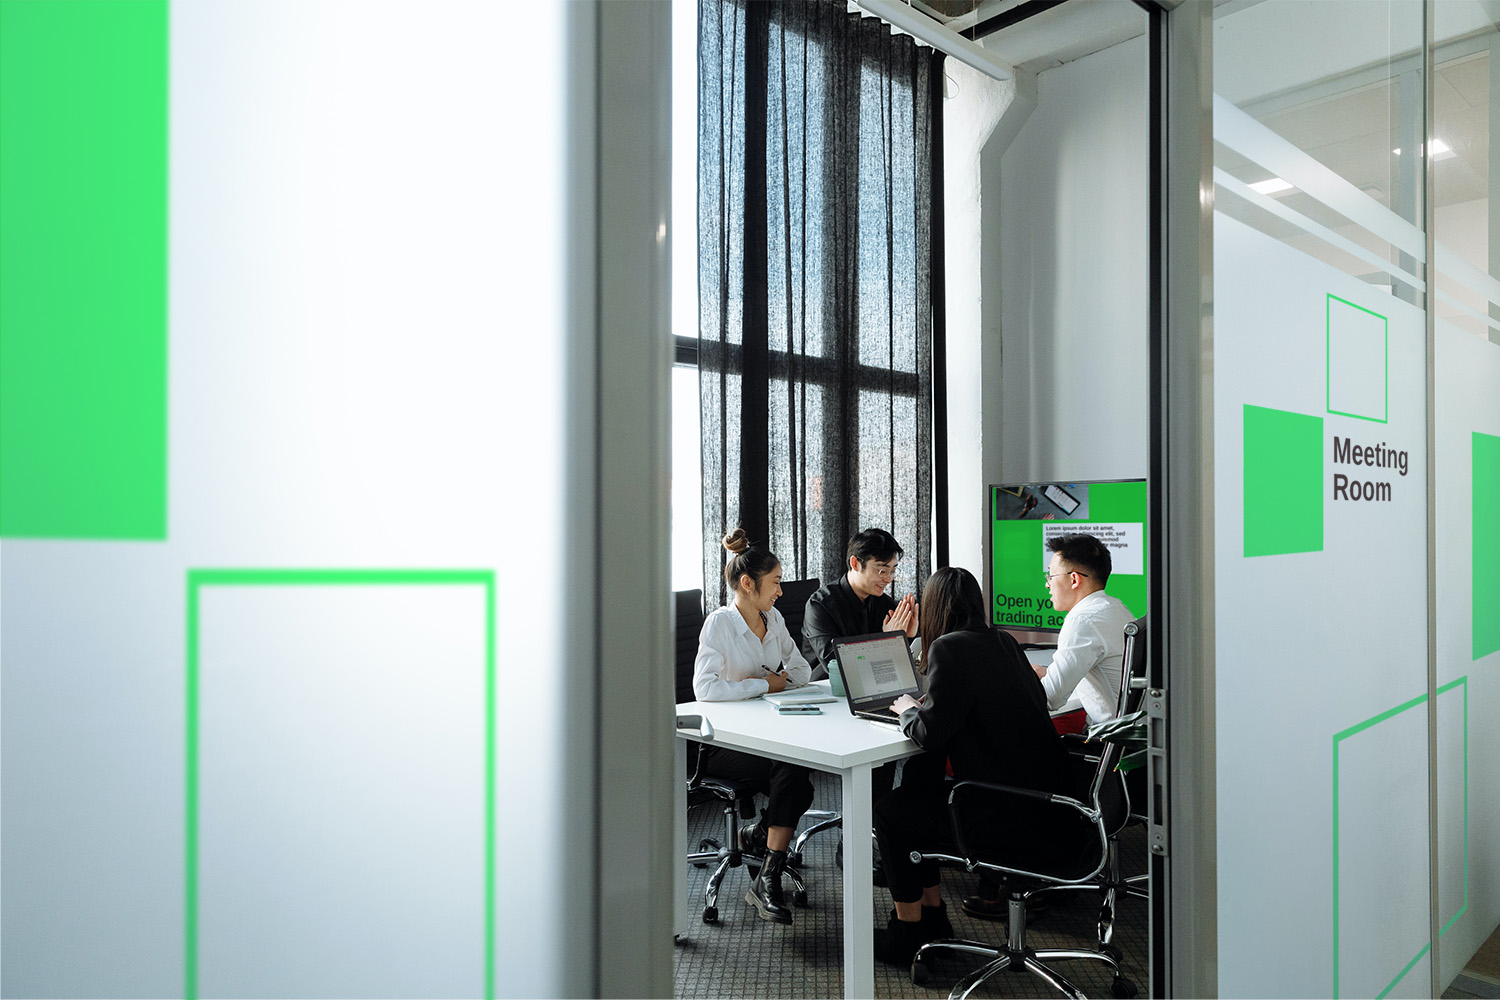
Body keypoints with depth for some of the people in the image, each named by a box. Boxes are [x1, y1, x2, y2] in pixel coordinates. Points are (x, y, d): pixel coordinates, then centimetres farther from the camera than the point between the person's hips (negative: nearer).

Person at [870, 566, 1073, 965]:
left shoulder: (950, 648, -16)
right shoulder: (1003, 642, 8)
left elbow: (930, 734, -19)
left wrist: (908, 710, 5)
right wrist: (924, 705, 19)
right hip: (1042, 797, 8)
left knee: (890, 813, 7)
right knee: (915, 796, 22)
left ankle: (906, 933, 22)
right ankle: (932, 916, 32)